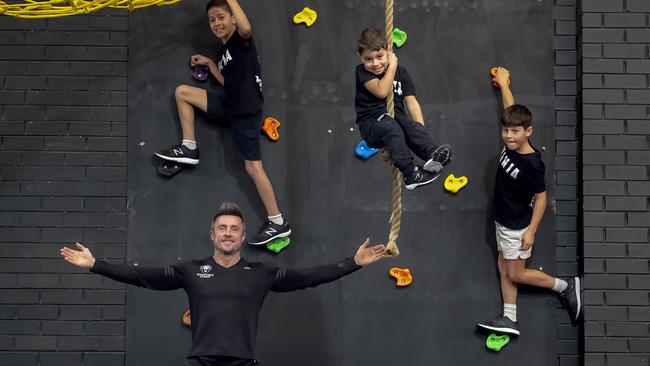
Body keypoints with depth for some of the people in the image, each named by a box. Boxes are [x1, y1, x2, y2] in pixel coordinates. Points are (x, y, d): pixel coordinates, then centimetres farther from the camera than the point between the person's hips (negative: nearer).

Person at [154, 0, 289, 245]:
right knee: (182, 92, 9)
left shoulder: (241, 39, -9)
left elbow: (245, 27, -34)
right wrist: (209, 63, 19)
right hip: (230, 107, 8)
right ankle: (189, 149, 13)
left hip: (246, 110, -8)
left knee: (253, 167, -8)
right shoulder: (223, 51, 16)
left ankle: (278, 223, -1)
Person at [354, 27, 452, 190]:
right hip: (371, 126, -3)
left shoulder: (400, 72, 8)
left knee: (410, 124, -32)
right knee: (390, 126, -36)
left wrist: (420, 130, -14)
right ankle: (411, 173, -46)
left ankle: (433, 154, -53)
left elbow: (412, 103, 0)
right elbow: (381, 91, -19)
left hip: (397, 120, 3)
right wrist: (392, 66, -10)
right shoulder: (361, 72, -2)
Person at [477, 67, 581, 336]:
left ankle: (566, 286, 15)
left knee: (516, 274, 2)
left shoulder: (532, 164, -27)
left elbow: (541, 197, -20)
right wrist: (503, 83, 18)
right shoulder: (511, 145, -7)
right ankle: (510, 320, 13)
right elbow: (511, 110, 7)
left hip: (518, 227, -8)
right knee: (504, 270, 9)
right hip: (503, 222, 8)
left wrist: (531, 231, -20)